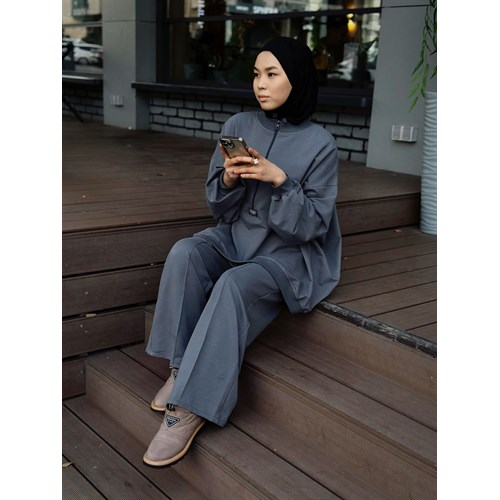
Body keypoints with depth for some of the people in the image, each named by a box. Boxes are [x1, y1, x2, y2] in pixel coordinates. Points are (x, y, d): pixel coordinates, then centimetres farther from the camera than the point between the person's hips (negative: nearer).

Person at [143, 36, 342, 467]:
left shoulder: (320, 144, -9)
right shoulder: (239, 125, 3)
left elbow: (313, 224, -10)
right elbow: (220, 207, 6)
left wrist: (279, 179, -23)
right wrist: (229, 177, -16)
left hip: (288, 253, -4)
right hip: (236, 236, 5)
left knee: (232, 285, -33)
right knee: (184, 253, -27)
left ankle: (192, 406, -25)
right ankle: (181, 367, -17)